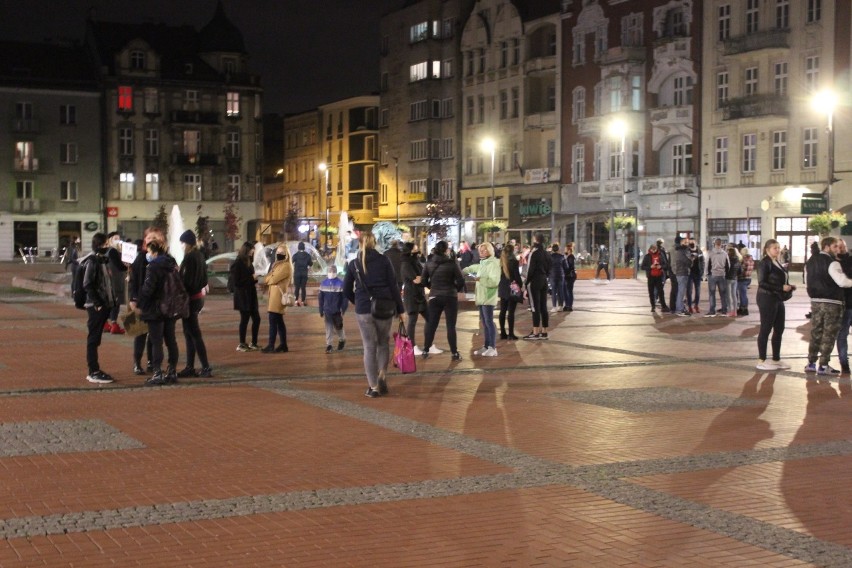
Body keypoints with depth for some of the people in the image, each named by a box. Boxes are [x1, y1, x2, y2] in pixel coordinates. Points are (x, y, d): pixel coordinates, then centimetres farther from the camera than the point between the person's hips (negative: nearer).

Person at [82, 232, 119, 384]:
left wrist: (112, 300, 9)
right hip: (96, 307, -8)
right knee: (93, 338, -3)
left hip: (105, 304, 8)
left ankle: (95, 370, 18)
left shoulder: (104, 260, 13)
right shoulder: (92, 261, -13)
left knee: (96, 338, 13)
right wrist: (97, 303, -18)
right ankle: (93, 372, 0)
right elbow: (87, 285, -18)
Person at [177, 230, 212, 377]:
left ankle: (206, 367, -7)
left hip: (190, 298, -9)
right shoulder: (199, 255, 11)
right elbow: (203, 278, 16)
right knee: (190, 333, 12)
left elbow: (186, 280, -20)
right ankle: (190, 367, 16)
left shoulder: (189, 257, -17)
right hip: (198, 297, 9)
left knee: (194, 333, -6)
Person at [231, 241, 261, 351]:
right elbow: (236, 281, -16)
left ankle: (253, 343, 18)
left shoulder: (249, 263, 11)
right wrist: (251, 278, -15)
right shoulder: (237, 264, -12)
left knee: (256, 319, 7)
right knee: (245, 319, -1)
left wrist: (255, 281, -2)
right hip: (242, 296, -8)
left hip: (251, 296, 8)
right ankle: (242, 344, 9)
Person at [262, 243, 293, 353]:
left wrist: (266, 279, 2)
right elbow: (270, 277, 17)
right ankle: (283, 345, 14)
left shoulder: (286, 266, -11)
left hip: (278, 295, -10)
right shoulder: (278, 264, 21)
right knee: (279, 321, 11)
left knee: (273, 321, -11)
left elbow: (273, 279, -16)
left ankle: (271, 345, -11)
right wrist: (268, 279, -5)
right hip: (274, 295, 10)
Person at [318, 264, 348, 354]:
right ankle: (328, 345, 9)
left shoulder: (340, 284, -9)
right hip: (327, 311, 2)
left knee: (338, 327, 10)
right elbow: (320, 298, 6)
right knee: (328, 328, 4)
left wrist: (343, 310, -11)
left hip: (337, 311, -2)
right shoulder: (323, 283, 1)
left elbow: (345, 298, -8)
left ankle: (342, 340, 35)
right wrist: (321, 310, 5)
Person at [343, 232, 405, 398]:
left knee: (369, 347, 5)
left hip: (363, 310, 0)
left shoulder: (353, 264, 2)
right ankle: (382, 375, -1)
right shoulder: (383, 260, 0)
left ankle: (373, 387, 4)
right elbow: (393, 286, -2)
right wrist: (401, 310, 3)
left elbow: (347, 291, 6)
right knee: (384, 343, 17)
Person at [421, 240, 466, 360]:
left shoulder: (429, 262, 0)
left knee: (431, 324, 11)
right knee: (451, 326, 2)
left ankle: (425, 351, 14)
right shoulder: (452, 262, -11)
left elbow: (424, 280, 4)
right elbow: (461, 280, -12)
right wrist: (456, 290, 8)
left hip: (434, 297, 3)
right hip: (450, 297, -3)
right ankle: (454, 353, 4)